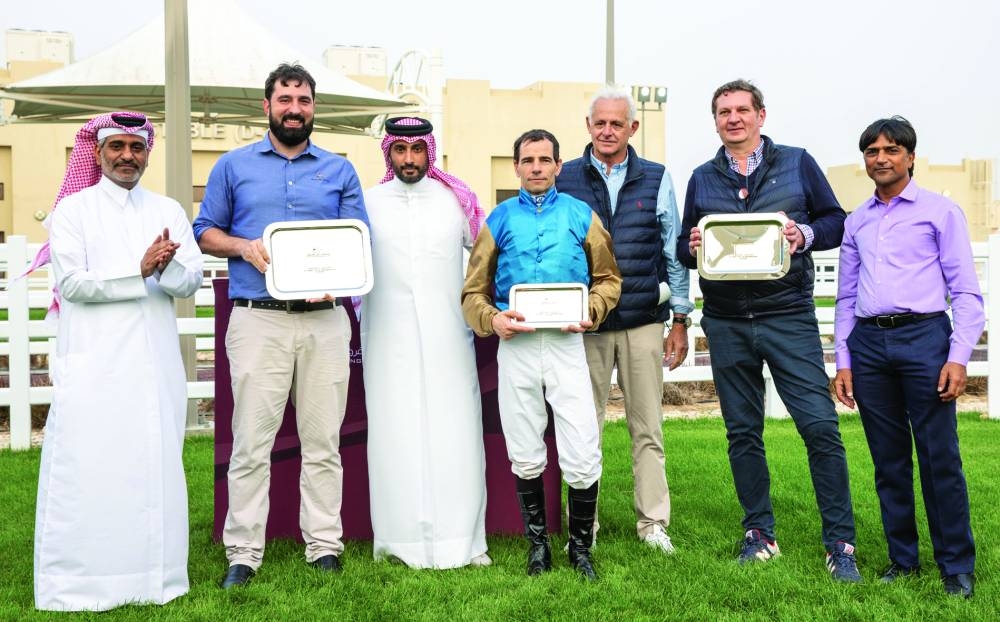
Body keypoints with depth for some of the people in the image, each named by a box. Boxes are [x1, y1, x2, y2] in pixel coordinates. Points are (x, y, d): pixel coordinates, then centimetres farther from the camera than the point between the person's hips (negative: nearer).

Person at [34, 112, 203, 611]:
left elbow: (192, 280, 5)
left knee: (155, 466, 4)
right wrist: (141, 271, -14)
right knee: (87, 468, -4)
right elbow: (71, 282, -7)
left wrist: (168, 266, -16)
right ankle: (77, 583, 3)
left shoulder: (169, 210, 14)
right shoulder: (73, 210, 5)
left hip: (155, 361, 3)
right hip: (93, 362, -3)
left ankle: (154, 576, 12)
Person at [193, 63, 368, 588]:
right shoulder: (234, 166, 12)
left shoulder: (339, 170, 14)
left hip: (324, 319, 1)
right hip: (258, 320, -1)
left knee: (323, 441, 4)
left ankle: (325, 545, 12)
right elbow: (205, 232, 12)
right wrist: (243, 247, -8)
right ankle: (243, 554, 5)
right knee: (251, 441, -3)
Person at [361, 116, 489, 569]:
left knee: (454, 436, -1)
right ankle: (398, 538, 8)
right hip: (389, 342, 0)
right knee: (394, 436, 1)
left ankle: (461, 540, 5)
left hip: (447, 339, 0)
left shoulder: (457, 201, 7)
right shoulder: (368, 203, 7)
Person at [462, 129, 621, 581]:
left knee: (583, 457, -6)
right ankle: (537, 542, 25)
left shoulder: (581, 216, 8)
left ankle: (581, 547, 13)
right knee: (525, 456, 9)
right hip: (516, 345, 1)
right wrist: (491, 319, -10)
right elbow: (473, 291, 9)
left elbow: (608, 279, 10)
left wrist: (590, 312, -8)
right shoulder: (500, 219, 9)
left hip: (566, 343, -1)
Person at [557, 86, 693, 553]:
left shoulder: (656, 179, 7)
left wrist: (680, 320, 6)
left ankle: (653, 522, 14)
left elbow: (674, 252, 9)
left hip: (644, 322, 1)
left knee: (647, 427, 4)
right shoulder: (565, 179, 5)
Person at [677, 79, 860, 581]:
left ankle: (840, 541, 2)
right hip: (726, 324, 3)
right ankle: (759, 532, 20)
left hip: (788, 315, -3)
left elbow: (836, 221, 6)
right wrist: (693, 247, -8)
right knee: (742, 431, 8)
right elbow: (683, 249, 15)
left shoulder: (797, 163, 6)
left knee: (820, 425, -8)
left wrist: (805, 233, -14)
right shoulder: (702, 178, 13)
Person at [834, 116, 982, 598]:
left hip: (923, 336, -4)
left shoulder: (941, 211, 4)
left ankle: (957, 567, 7)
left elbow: (966, 291, 0)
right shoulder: (856, 222, 16)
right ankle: (903, 559, 19)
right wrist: (843, 361, 9)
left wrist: (958, 357, -10)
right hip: (868, 343, 4)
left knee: (940, 459, -4)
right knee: (888, 460, 8)